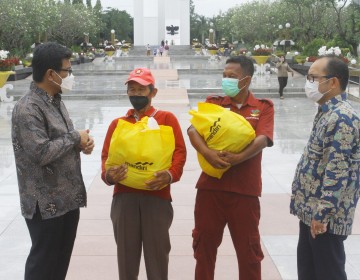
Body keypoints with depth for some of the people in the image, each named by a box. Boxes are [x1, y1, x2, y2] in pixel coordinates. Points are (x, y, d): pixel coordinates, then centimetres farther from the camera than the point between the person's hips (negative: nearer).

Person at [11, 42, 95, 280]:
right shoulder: (28, 108, -19)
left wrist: (82, 143, -2)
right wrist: (75, 138, -14)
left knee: (61, 261, 18)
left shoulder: (56, 101, 11)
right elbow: (41, 152, -27)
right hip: (45, 204, -9)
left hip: (67, 198, 9)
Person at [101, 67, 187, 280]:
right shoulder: (117, 123, 15)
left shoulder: (167, 119, 8)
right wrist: (108, 174, -13)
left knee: (157, 254, 3)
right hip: (124, 197, 2)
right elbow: (106, 155, 9)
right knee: (126, 255, 8)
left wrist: (171, 174, -20)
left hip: (157, 196, -2)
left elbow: (180, 151, -1)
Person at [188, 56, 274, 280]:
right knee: (204, 243, 11)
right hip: (210, 185, 2)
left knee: (248, 248, 7)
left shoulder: (264, 107, 3)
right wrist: (207, 153, -25)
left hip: (245, 188, -2)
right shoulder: (212, 103, 8)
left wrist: (237, 158, -27)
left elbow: (262, 139, -11)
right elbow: (193, 129, -7)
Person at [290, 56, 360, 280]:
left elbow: (337, 172, -26)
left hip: (325, 215, -10)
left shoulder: (342, 118, -21)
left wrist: (322, 213, -24)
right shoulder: (327, 112, 11)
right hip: (311, 210, 10)